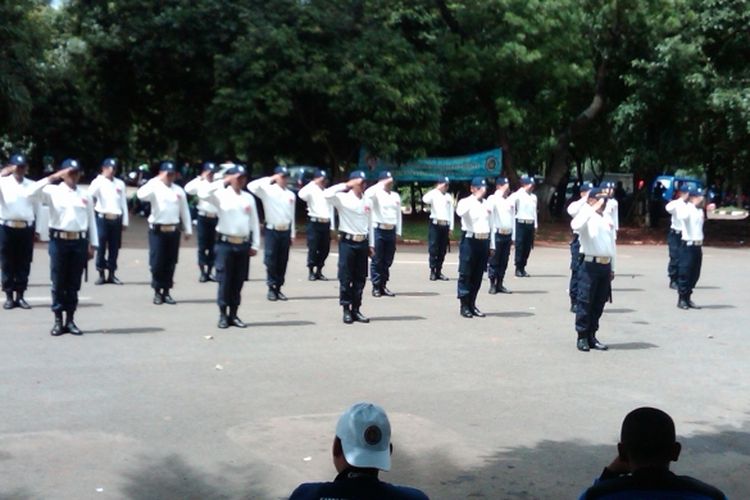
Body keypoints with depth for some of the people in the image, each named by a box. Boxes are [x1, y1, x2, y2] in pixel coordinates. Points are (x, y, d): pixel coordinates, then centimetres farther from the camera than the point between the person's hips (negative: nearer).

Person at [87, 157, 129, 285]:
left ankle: (112, 274, 13)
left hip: (116, 219, 4)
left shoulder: (120, 183, 12)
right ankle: (101, 274, 6)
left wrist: (125, 221, 9)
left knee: (114, 248, 6)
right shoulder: (98, 182, 0)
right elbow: (90, 195, -18)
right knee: (101, 247, -1)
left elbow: (124, 203, 13)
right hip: (102, 218, -4)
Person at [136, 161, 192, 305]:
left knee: (170, 263, 7)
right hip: (157, 230, -3)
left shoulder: (179, 190, 10)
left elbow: (184, 211, 13)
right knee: (157, 262, -3)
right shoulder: (155, 187, -2)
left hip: (173, 231, 3)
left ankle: (166, 292, 16)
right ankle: (157, 292, 9)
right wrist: (156, 180, -21)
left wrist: (188, 230, 10)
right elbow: (141, 195, -22)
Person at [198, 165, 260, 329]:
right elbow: (202, 194, -22)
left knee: (238, 281, 7)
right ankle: (223, 315, 8)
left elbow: (254, 222, 10)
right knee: (224, 280, 0)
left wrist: (255, 245, 5)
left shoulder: (249, 198, 9)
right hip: (225, 243, -4)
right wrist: (223, 182, -17)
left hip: (244, 244, 4)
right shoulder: (221, 195, -3)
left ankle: (233, 315, 16)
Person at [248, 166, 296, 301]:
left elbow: (292, 215, 13)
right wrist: (269, 180, -15)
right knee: (271, 260, -4)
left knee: (283, 261, 6)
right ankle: (271, 288, 4)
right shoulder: (268, 191, -3)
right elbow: (251, 186, -20)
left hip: (286, 231, 4)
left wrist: (292, 234, 12)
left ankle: (278, 288, 14)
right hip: (272, 230, -4)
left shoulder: (291, 195, 9)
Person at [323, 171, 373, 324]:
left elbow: (370, 224, 15)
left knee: (360, 278, 7)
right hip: (347, 242, -5)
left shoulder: (368, 202, 9)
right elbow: (327, 194, -24)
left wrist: (371, 245, 13)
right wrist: (345, 185, -16)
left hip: (362, 243, 5)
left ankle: (356, 310, 15)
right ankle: (346, 310, 7)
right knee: (346, 278, -1)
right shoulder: (343, 199, -6)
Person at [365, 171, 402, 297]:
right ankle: (376, 287, 4)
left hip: (391, 231, 5)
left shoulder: (396, 195, 13)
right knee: (377, 260, -1)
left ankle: (383, 286, 16)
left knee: (387, 261, 8)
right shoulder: (377, 194, -4)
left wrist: (398, 232, 11)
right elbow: (367, 194, -27)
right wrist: (383, 185, -19)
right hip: (378, 230, -5)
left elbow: (398, 214, 16)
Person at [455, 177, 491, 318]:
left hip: (484, 242, 6)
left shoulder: (487, 204, 14)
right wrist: (476, 197, -27)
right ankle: (464, 305, 4)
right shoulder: (466, 202, -4)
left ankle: (472, 304, 18)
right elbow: (460, 212, -28)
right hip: (470, 241, -6)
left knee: (478, 275, 10)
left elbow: (490, 225, 17)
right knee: (465, 274, -2)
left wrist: (492, 244, 14)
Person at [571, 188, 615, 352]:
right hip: (591, 265, -6)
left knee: (599, 303, 10)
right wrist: (593, 209, -25)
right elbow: (575, 226, -31)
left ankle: (592, 336, 18)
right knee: (585, 302, -2)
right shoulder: (587, 216, -5)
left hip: (605, 265, 6)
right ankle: (582, 337, 6)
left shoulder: (608, 218, 14)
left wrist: (612, 268, 20)